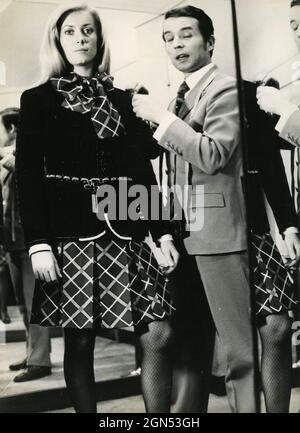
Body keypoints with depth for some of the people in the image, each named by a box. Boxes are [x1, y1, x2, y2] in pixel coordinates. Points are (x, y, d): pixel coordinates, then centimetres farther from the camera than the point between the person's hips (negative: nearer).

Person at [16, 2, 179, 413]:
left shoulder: (120, 99, 15)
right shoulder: (38, 100, 6)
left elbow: (144, 173, 14)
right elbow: (28, 177, -2)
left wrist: (163, 232, 6)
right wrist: (38, 243, -12)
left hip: (127, 231, 3)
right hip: (72, 233, -3)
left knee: (159, 334, -1)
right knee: (79, 341, 3)